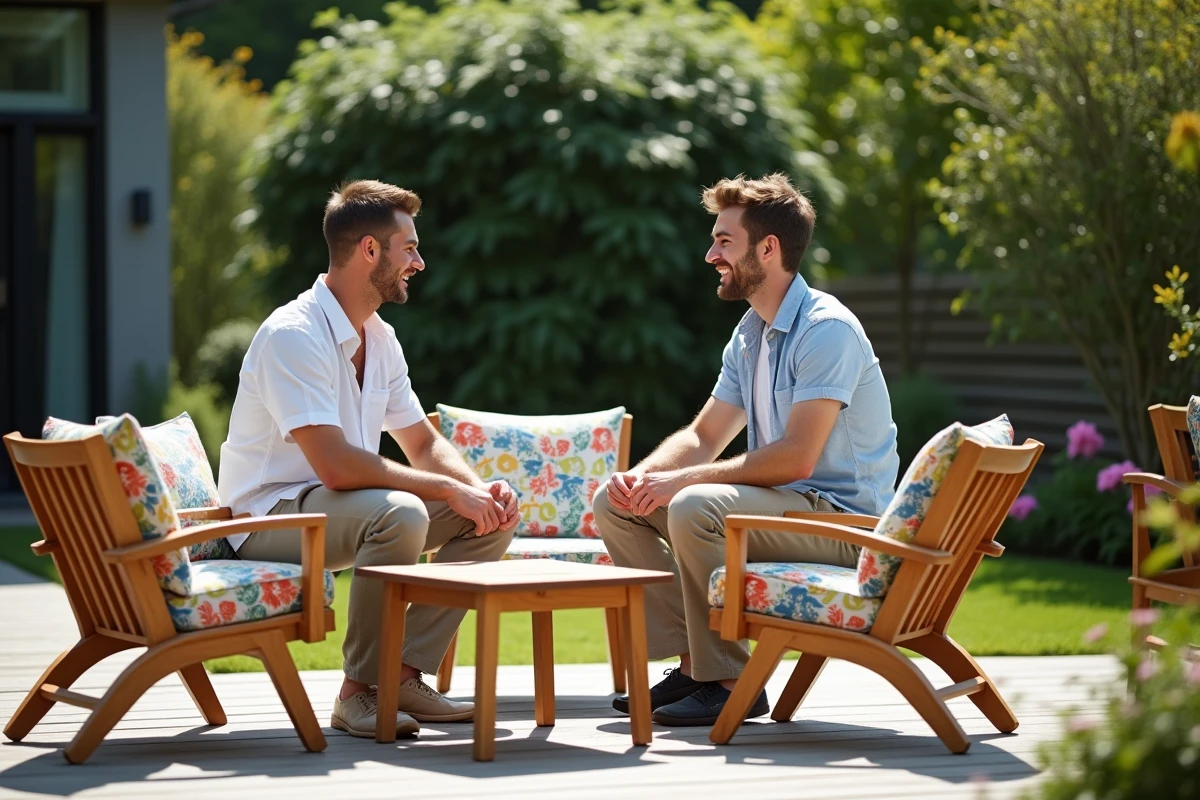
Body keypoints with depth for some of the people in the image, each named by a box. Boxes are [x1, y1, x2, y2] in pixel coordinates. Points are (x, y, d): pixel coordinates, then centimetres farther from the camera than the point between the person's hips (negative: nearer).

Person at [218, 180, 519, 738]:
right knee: (399, 513, -36)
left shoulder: (380, 338, 9)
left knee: (490, 515, -2)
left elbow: (424, 444, 15)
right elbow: (336, 465, -29)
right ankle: (359, 692, -21)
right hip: (269, 519, -9)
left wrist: (480, 488, -6)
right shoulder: (293, 335, -21)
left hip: (341, 511, 9)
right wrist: (449, 490, -22)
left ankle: (405, 675, -4)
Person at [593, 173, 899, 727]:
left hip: (841, 520, -10)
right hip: (780, 507, 10)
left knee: (696, 509, -33)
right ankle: (691, 663, -1)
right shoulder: (750, 334, 13)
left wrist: (682, 480, -22)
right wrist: (641, 475, -7)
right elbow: (703, 436, 14)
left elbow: (795, 456, -25)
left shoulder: (826, 329, -17)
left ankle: (728, 682, -20)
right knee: (615, 504, 3)